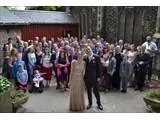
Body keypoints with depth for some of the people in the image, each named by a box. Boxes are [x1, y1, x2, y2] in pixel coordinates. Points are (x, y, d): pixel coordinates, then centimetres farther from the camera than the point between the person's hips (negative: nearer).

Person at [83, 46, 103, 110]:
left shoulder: (96, 57, -5)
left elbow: (98, 68, -3)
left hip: (94, 77, -2)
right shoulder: (84, 58, -2)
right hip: (87, 77, 2)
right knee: (88, 91, 12)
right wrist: (83, 76, -1)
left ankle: (99, 103, 23)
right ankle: (90, 103, 28)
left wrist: (98, 76, -5)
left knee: (96, 91, 5)